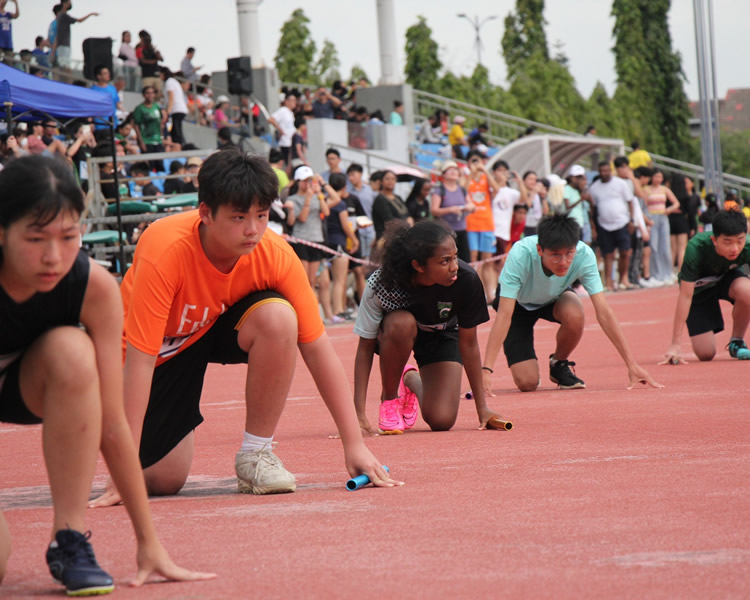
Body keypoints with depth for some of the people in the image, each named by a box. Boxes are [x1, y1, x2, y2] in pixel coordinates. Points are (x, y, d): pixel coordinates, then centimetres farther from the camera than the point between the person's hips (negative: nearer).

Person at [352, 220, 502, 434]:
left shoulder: (466, 280, -34)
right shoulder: (381, 284, -35)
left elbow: (468, 344, -19)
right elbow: (365, 347, -25)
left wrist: (482, 408, -14)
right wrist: (358, 413, -30)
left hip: (441, 336, 1)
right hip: (392, 335, -1)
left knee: (441, 421, -16)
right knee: (402, 323, -39)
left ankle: (412, 380, 21)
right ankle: (389, 398, -9)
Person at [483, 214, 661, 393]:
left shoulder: (584, 255, -32)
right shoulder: (520, 255, -38)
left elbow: (603, 311, -28)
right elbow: (504, 315, -39)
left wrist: (632, 364, -32)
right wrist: (486, 370, -46)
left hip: (554, 298, 2)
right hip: (518, 303, -2)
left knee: (574, 315, -34)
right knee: (527, 383, -18)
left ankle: (559, 364, -3)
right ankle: (530, 364, 19)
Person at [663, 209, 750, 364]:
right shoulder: (696, 248, -37)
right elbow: (685, 296, -32)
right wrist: (675, 345, -32)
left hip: (727, 277, 2)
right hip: (699, 287, -1)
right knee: (706, 354, -11)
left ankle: (737, 342, -9)